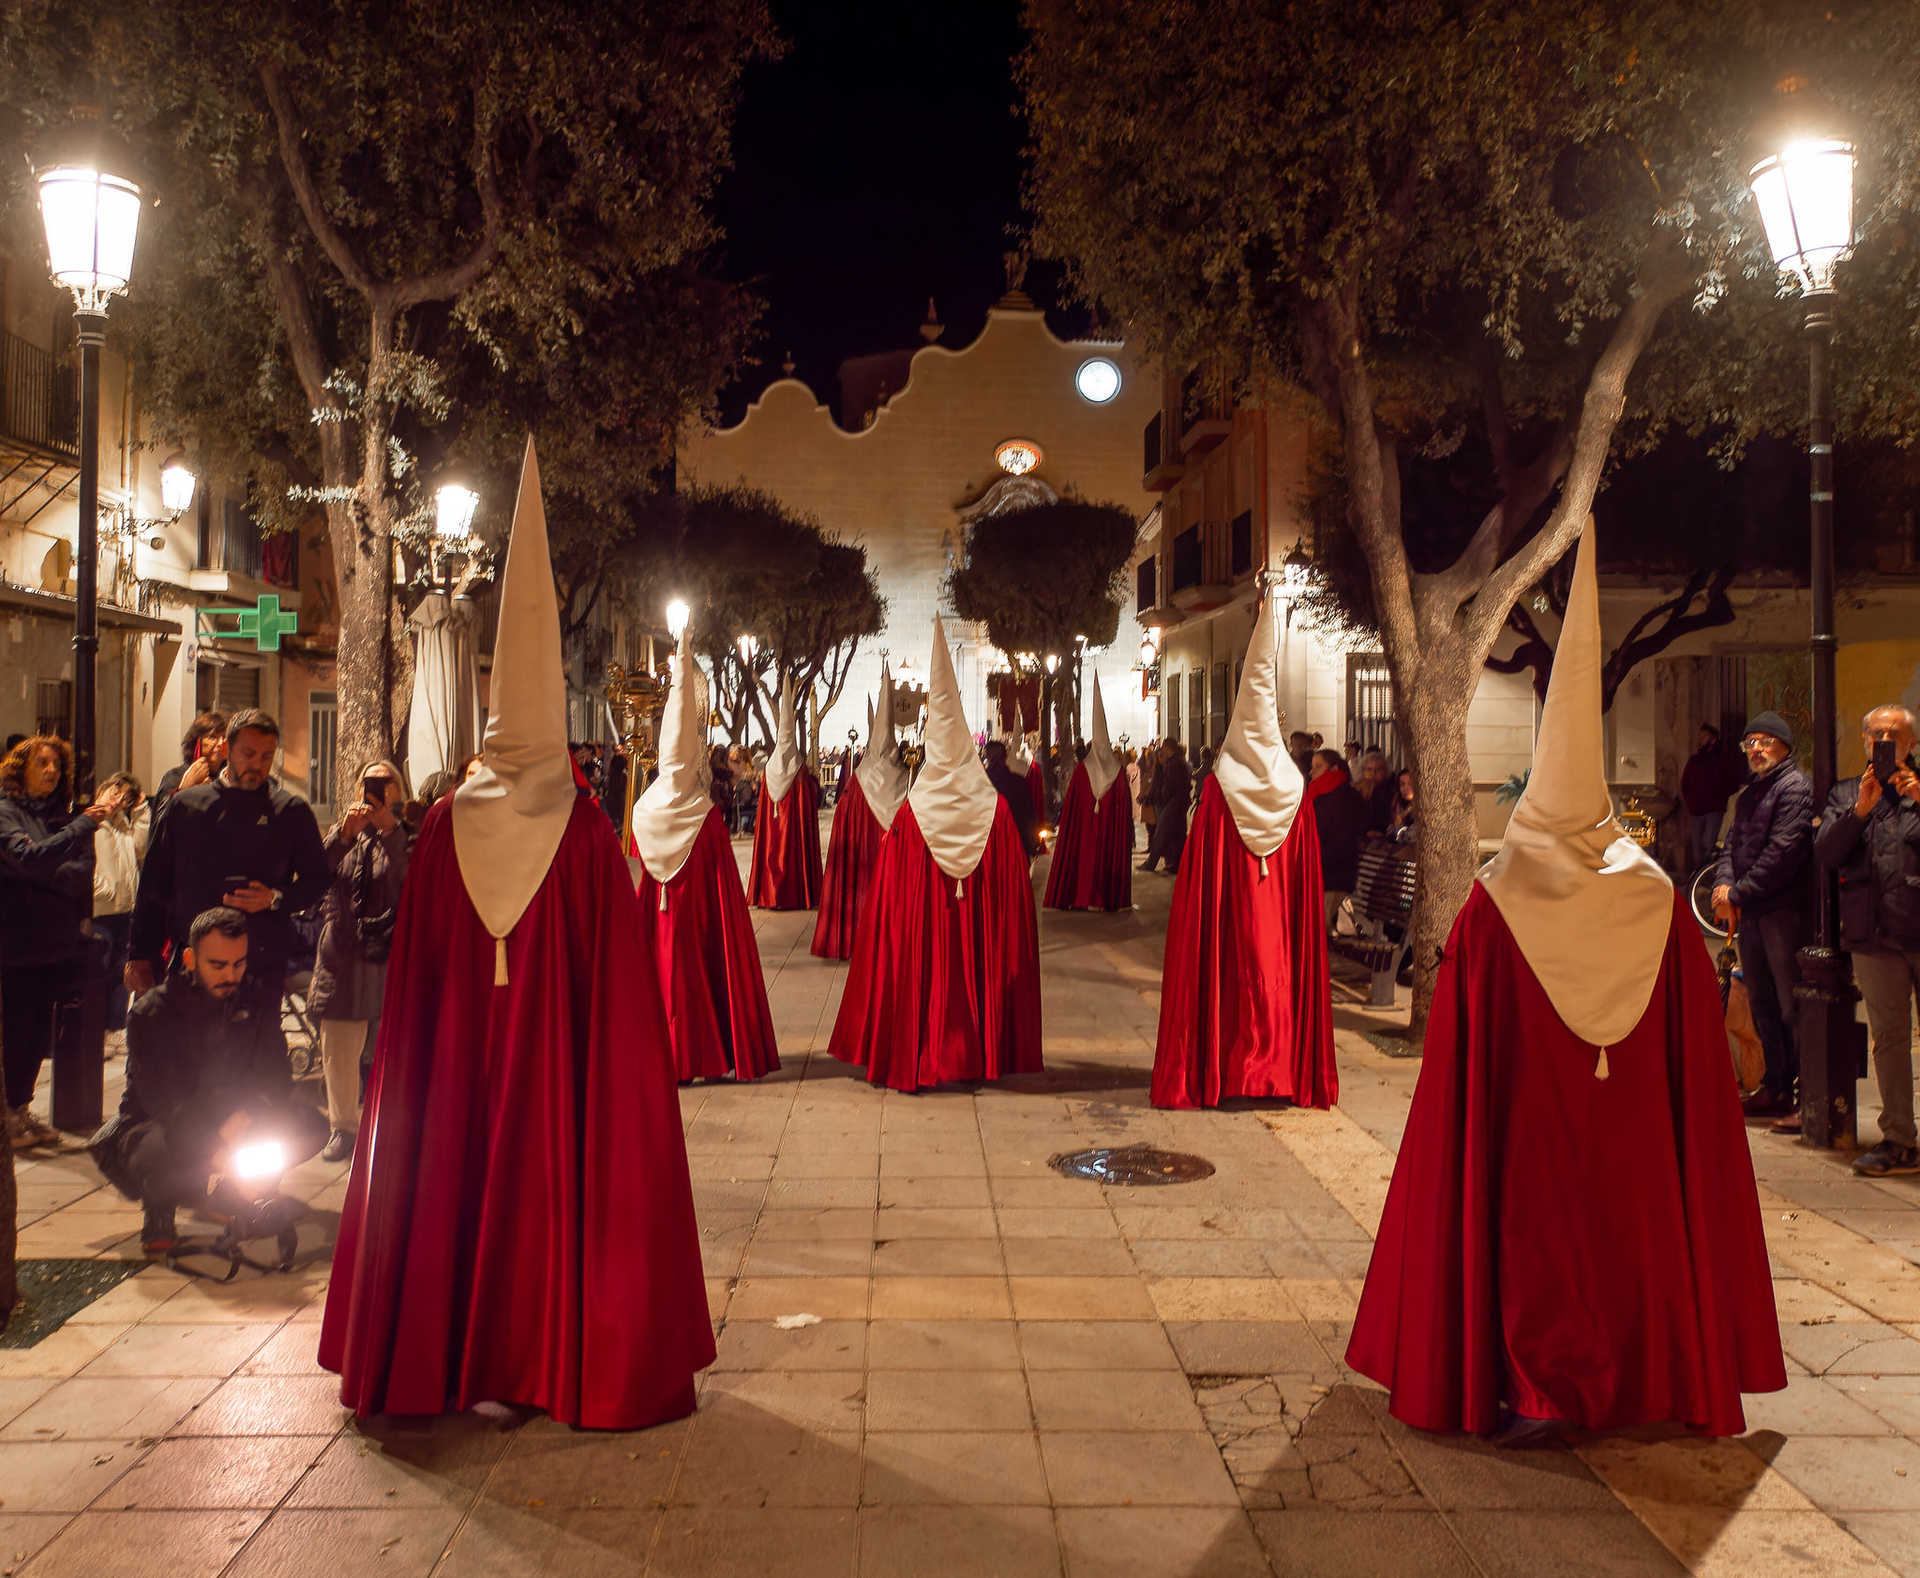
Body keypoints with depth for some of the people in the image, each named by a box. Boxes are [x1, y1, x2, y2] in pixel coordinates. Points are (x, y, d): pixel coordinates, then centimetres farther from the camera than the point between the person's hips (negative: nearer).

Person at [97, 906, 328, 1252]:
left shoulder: (259, 1000, -5)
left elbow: (275, 1082, -6)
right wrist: (217, 1138, -37)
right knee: (166, 1152, -40)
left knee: (311, 1127, -16)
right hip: (154, 1128, -4)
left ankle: (223, 1192, 7)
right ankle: (158, 1208, -2)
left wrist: (247, 1117, -27)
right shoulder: (150, 1013, -17)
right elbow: (161, 1102, -24)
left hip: (231, 1124, 5)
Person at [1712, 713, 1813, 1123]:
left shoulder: (1795, 786, -7)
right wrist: (1723, 883, -3)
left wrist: (1739, 893, -13)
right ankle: (1776, 1088, 23)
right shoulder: (1749, 794, 21)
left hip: (1784, 910, -9)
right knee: (1762, 1005, 14)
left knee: (1792, 1008, -7)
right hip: (1750, 913, 9)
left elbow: (1783, 851, -15)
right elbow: (1732, 843, 17)